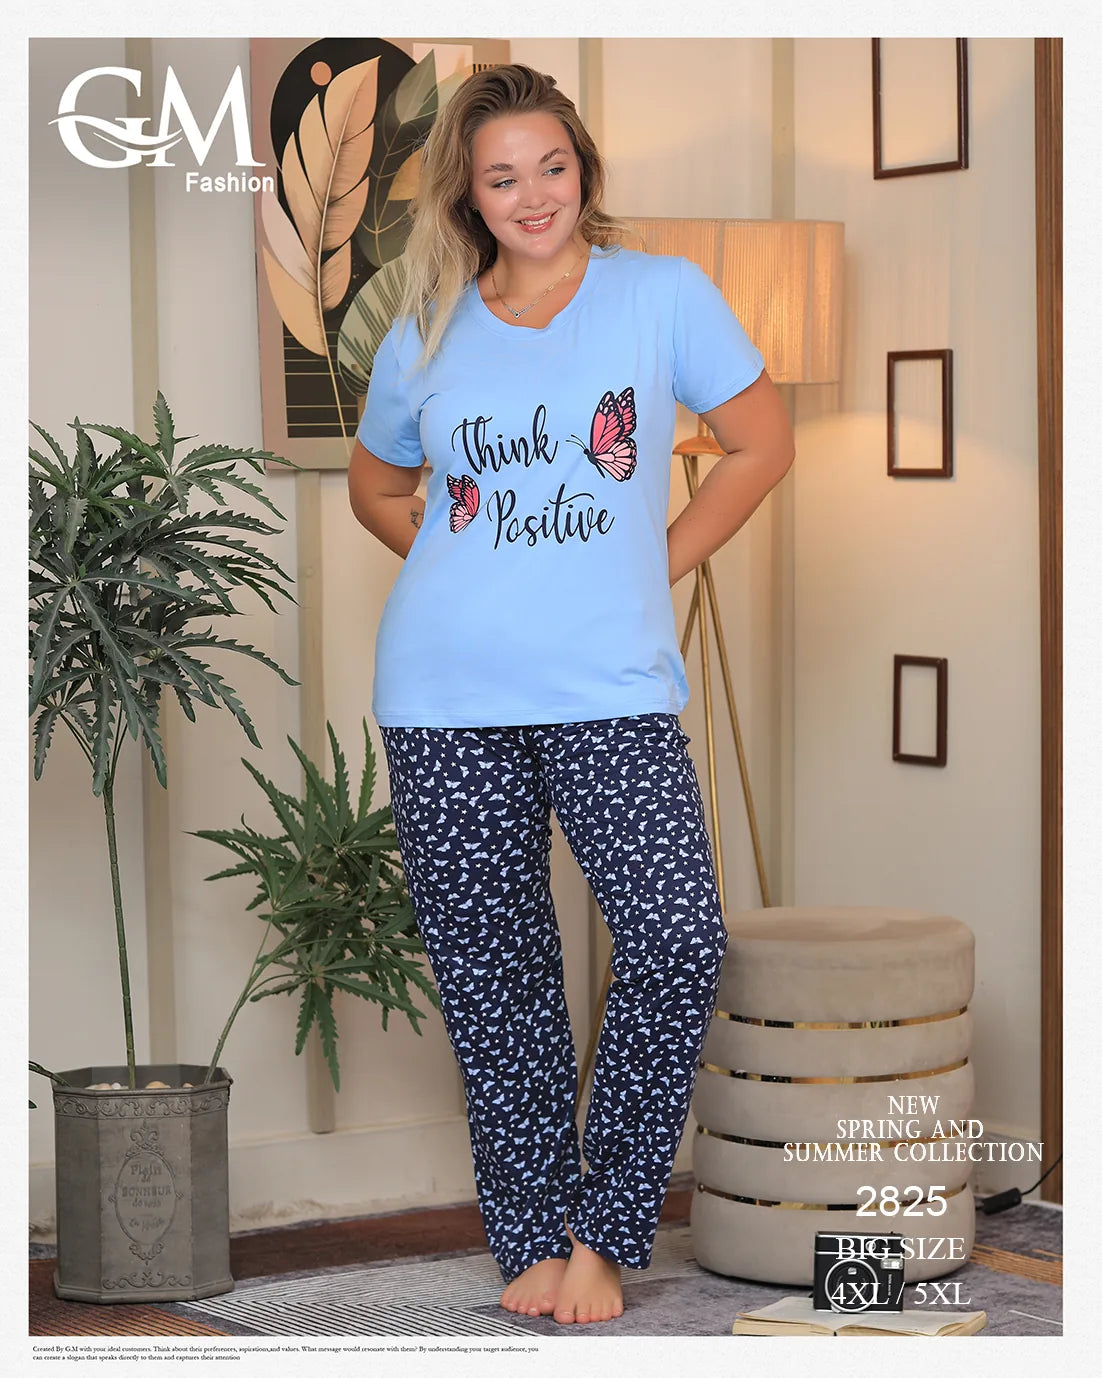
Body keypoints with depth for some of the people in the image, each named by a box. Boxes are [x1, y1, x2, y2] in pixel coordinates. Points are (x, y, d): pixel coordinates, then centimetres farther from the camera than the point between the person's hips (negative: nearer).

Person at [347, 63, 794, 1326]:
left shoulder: (661, 294, 3)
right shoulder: (427, 335, 9)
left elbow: (762, 443, 8)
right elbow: (375, 484, 24)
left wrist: (657, 565, 3)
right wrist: (462, 561, 8)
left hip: (611, 687, -2)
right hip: (446, 699, 2)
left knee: (678, 940, -14)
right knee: (491, 972, 4)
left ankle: (606, 1228, 2)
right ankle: (535, 1238, 17)